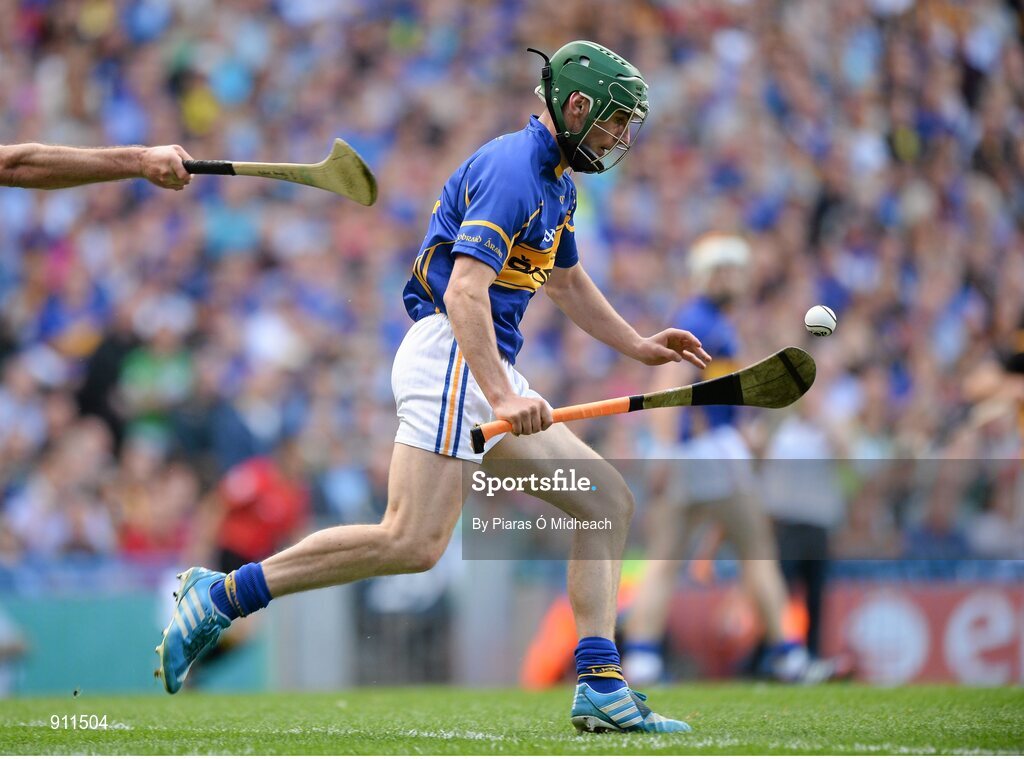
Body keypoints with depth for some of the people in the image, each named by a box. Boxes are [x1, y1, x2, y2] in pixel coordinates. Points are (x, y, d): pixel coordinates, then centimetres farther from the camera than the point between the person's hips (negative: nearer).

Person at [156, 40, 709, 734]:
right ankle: (224, 595, -13)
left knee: (609, 501, 4)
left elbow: (567, 281, 38)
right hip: (448, 356, -11)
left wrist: (639, 347, 36)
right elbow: (464, 292, -24)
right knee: (414, 543, -21)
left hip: (489, 372, 11)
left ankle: (599, 689, 0)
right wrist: (501, 397, -32)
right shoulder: (510, 170, -13)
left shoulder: (557, 181, 20)